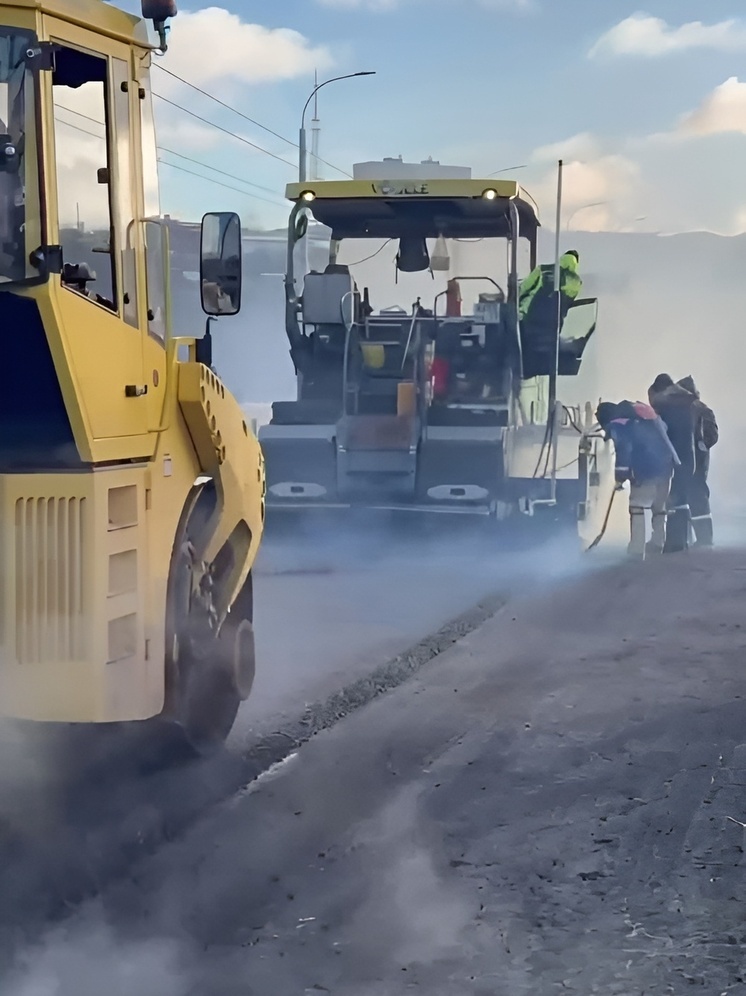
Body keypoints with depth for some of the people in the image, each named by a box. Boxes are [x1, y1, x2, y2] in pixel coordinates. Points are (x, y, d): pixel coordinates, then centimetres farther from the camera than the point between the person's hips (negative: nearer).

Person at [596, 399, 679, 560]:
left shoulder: (616, 424, 1)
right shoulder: (642, 409, 23)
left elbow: (623, 447, -15)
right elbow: (663, 428, 29)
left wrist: (621, 473, -18)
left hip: (646, 468, -7)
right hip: (666, 462, 7)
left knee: (637, 506, 4)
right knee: (659, 506, 19)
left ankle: (637, 551, -2)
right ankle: (656, 546, 23)